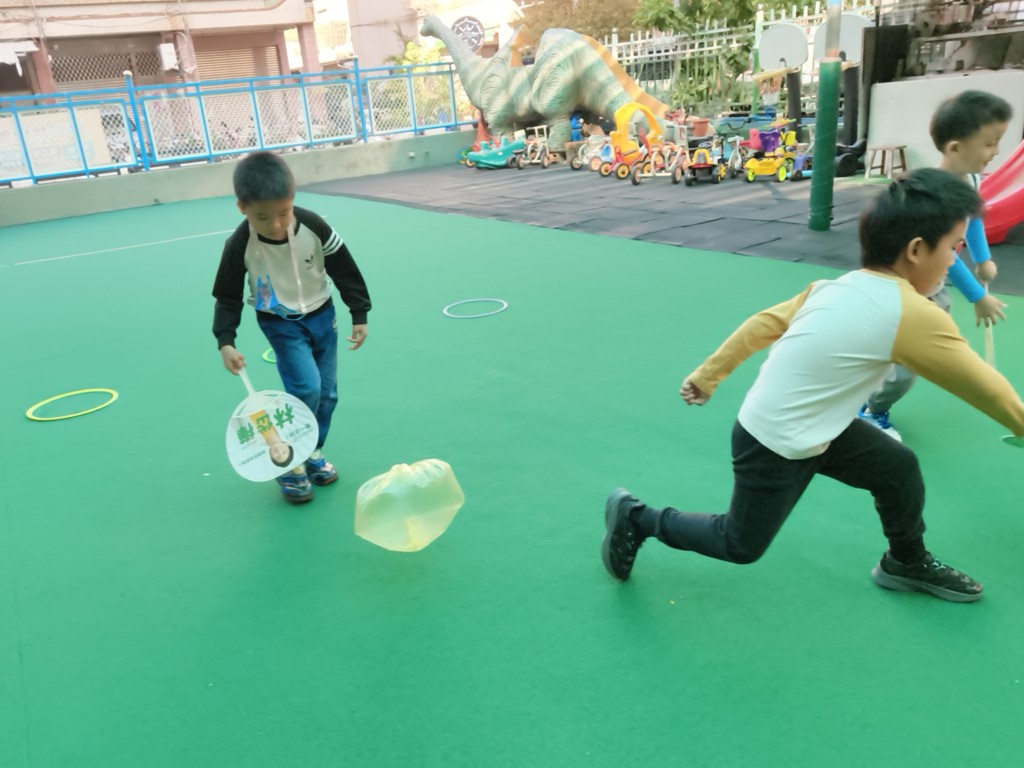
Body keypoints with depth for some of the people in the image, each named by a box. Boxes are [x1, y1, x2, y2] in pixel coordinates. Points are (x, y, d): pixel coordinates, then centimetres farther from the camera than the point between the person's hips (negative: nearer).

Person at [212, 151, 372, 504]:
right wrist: (225, 341, -19)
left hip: (321, 315, 3)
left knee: (327, 392, 8)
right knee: (306, 388, -18)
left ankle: (312, 452, 29)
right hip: (281, 324, -3)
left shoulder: (314, 226, -21)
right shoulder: (240, 246, -23)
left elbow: (345, 271, -9)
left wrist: (359, 315, -6)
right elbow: (228, 297, -10)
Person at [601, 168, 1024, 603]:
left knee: (900, 469, 16)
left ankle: (908, 563, 41)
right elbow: (982, 385, -10)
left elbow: (763, 324, 3)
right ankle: (635, 518, 26)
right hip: (774, 448, -9)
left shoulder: (835, 287, -1)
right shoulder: (917, 316, -23)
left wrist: (707, 376, 12)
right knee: (740, 545, 14)